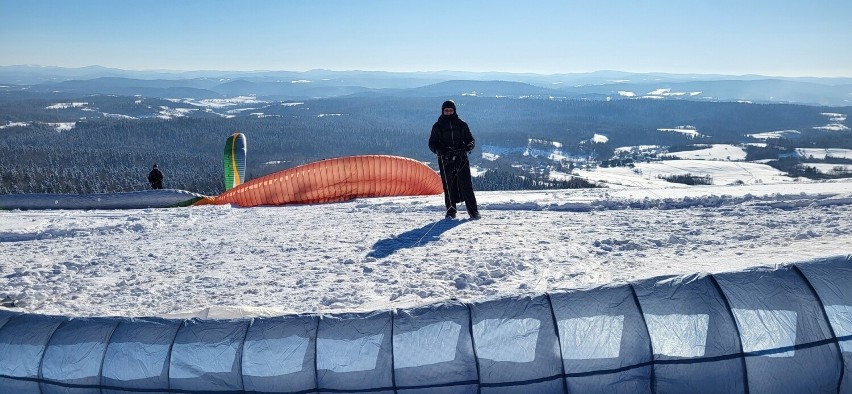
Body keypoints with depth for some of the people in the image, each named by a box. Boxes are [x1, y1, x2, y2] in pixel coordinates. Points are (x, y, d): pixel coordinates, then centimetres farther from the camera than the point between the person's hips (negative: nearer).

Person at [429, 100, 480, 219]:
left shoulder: (461, 125, 10)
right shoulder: (437, 126, 9)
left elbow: (471, 140, 13)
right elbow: (432, 143, 11)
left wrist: (468, 146, -11)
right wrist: (439, 150, -11)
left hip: (461, 159, 0)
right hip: (445, 160, 0)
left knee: (466, 185, -6)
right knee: (448, 186, 0)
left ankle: (473, 211, -4)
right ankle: (451, 211, 11)